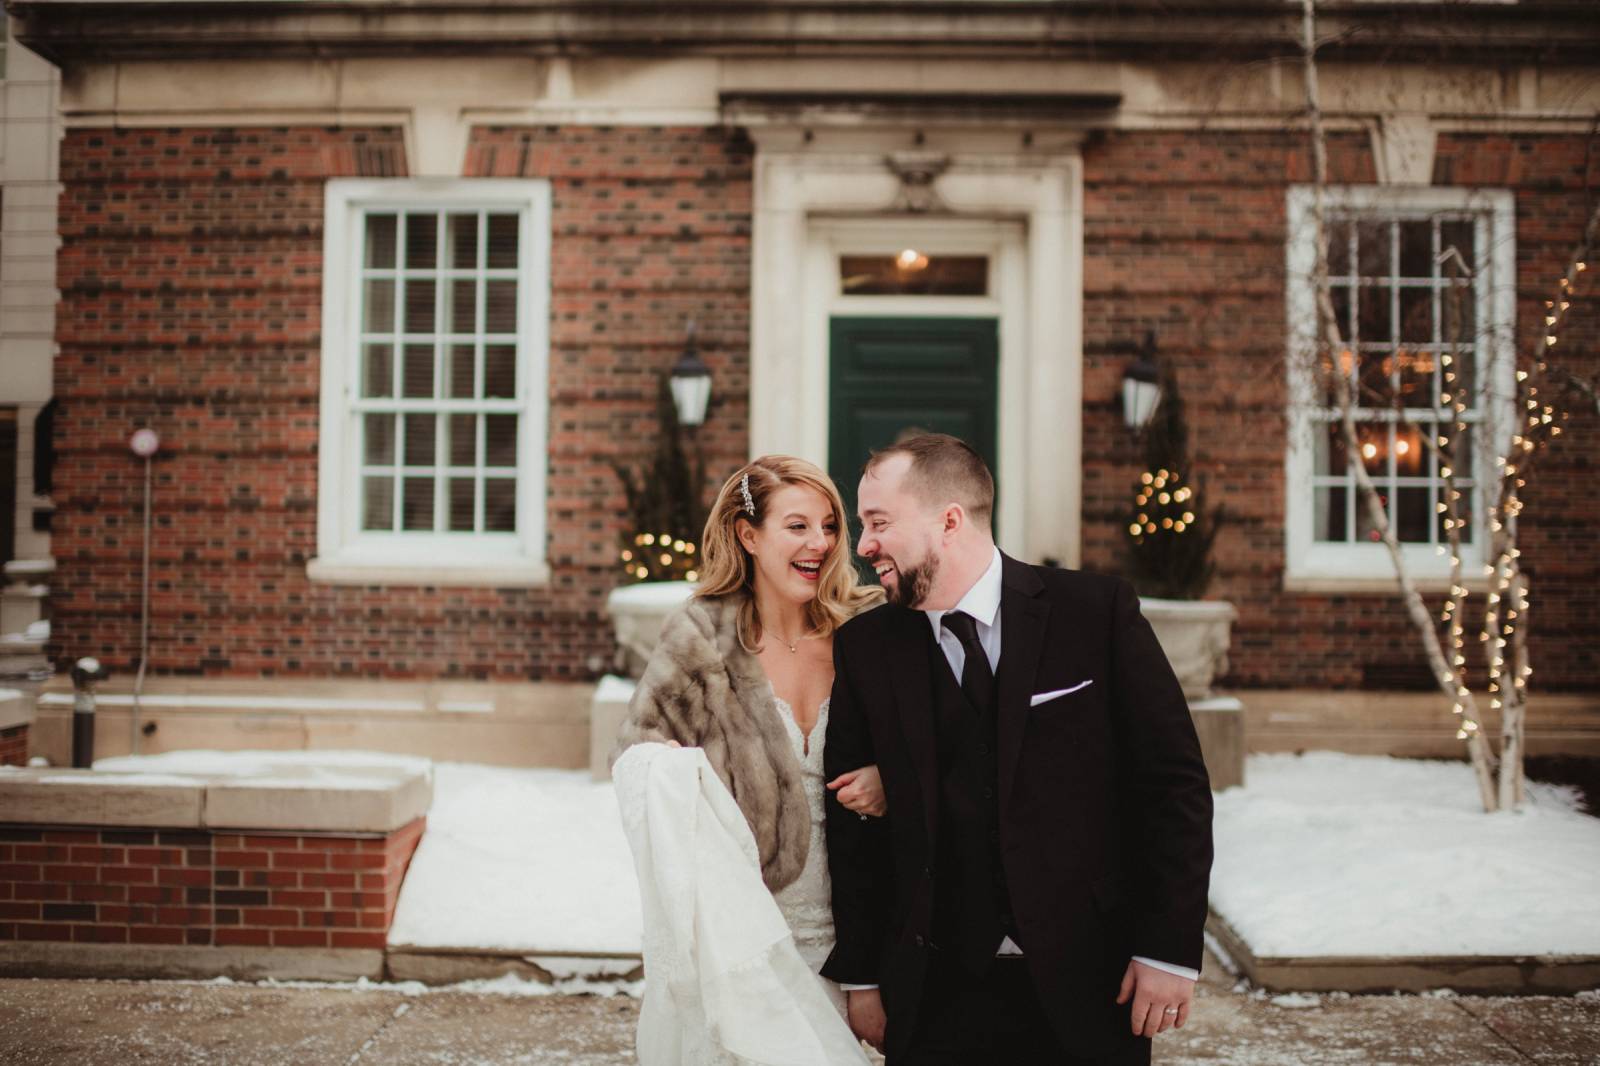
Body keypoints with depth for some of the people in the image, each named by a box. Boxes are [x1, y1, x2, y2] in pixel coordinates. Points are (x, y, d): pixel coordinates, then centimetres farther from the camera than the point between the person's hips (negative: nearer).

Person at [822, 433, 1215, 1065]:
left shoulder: (1098, 610, -6)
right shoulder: (864, 649, 1)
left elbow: (1174, 783, -5)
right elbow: (853, 824, 5)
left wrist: (1171, 949, -8)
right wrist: (860, 977, 4)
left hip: (1088, 986, -1)